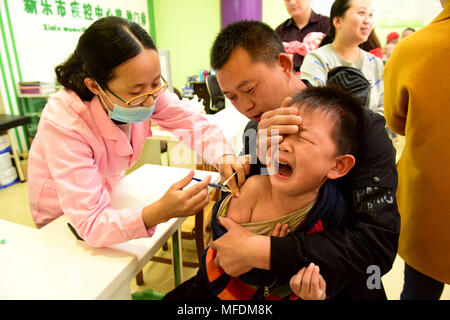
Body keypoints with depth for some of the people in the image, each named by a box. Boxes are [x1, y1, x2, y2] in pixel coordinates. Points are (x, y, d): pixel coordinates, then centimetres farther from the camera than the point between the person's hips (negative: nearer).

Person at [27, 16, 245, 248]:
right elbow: (91, 224, -37)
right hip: (63, 219, -6)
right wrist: (160, 211, -54)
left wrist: (224, 158, -35)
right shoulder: (63, 124, -36)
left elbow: (196, 125, -14)